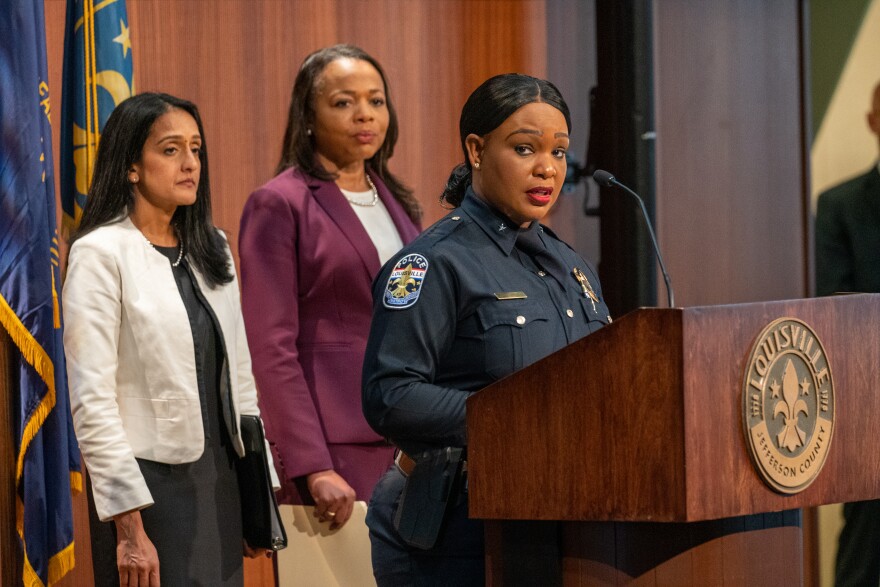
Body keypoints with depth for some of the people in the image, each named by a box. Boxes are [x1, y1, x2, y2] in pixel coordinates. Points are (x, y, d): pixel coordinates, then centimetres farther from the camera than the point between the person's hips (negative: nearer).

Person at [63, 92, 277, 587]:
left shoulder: (213, 249, 13)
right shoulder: (101, 254, -9)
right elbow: (92, 401, -14)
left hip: (222, 480, 6)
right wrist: (129, 528, -18)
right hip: (153, 484, -6)